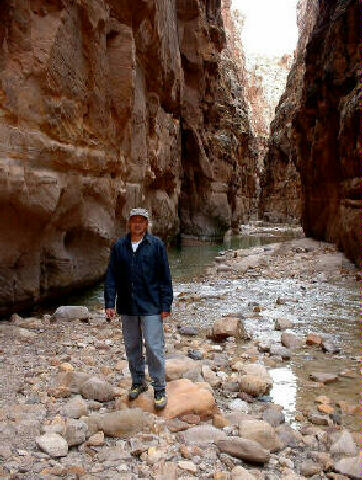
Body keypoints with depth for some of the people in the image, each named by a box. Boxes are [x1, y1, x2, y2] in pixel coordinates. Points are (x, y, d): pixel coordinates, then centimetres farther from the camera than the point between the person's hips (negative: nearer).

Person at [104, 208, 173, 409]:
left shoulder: (156, 245, -2)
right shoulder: (119, 247, 5)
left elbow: (165, 277, -1)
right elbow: (111, 277, 7)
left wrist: (166, 304, -4)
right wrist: (109, 303, 0)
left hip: (151, 307, -3)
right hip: (127, 308, 4)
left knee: (155, 348, -4)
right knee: (132, 347, 14)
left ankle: (159, 389, 9)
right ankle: (138, 382, 31)